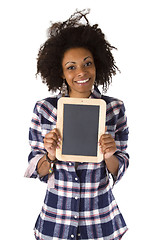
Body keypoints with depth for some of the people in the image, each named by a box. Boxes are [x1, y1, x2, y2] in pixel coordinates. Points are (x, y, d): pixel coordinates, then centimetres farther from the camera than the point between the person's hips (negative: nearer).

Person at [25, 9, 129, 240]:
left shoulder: (115, 108, -7)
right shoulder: (44, 109, -7)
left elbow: (119, 170, -1)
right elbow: (37, 170, -1)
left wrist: (110, 156, -21)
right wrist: (50, 156, -21)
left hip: (101, 220, 0)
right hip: (55, 219, 0)